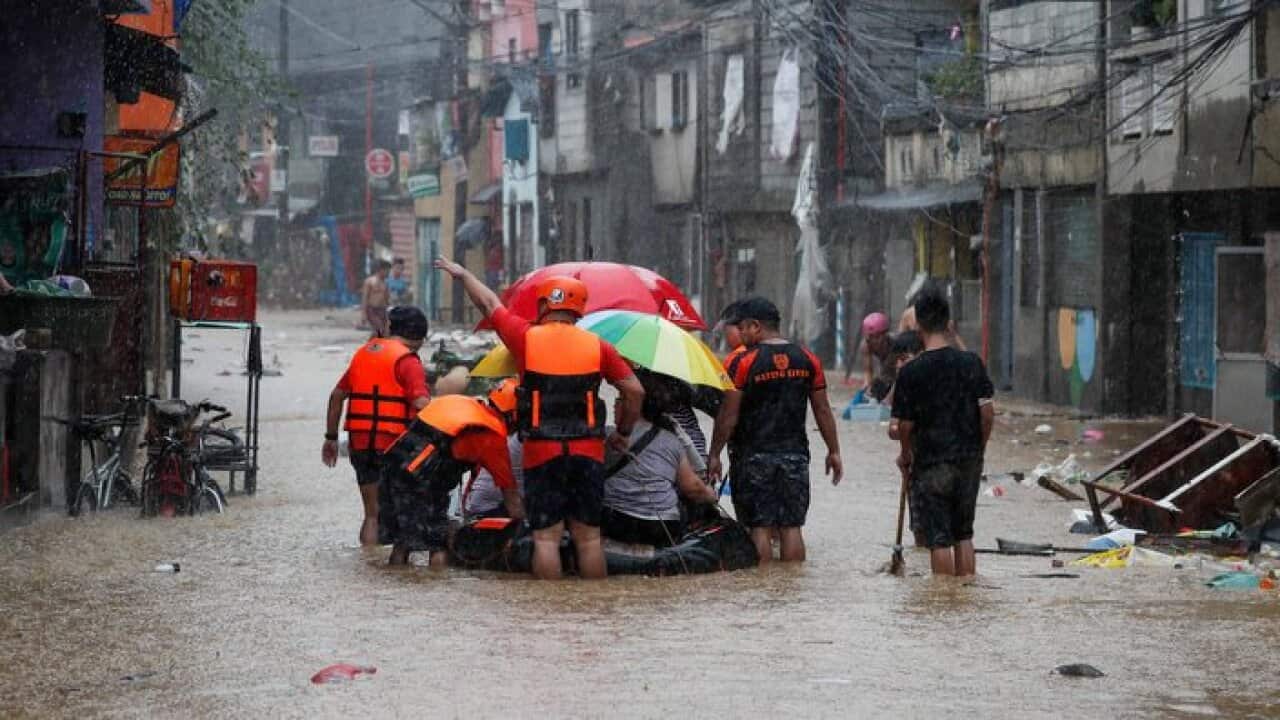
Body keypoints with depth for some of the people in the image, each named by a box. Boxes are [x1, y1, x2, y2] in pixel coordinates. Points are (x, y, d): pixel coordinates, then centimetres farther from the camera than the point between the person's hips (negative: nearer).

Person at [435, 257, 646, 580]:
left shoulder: (526, 337, -1)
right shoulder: (598, 347, 3)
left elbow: (490, 304, 15)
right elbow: (635, 391, 3)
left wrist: (462, 274, 32)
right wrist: (624, 432, 19)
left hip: (541, 453, -2)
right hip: (588, 452, 2)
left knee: (546, 537, 1)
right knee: (588, 536, 7)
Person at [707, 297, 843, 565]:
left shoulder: (743, 362, -9)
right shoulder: (807, 359, 5)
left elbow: (729, 415, -9)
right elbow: (822, 410, 8)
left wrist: (714, 455, -2)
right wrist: (834, 451, 15)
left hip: (754, 455, -4)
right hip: (795, 454, 4)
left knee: (759, 528, -1)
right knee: (791, 527, 6)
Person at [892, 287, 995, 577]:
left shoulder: (911, 371, -11)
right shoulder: (971, 363, -3)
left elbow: (905, 425, -6)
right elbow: (987, 413, -2)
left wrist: (905, 455, 13)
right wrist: (979, 448, 14)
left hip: (931, 463, -3)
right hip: (969, 461, 3)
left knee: (939, 540, 2)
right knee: (964, 535, 15)